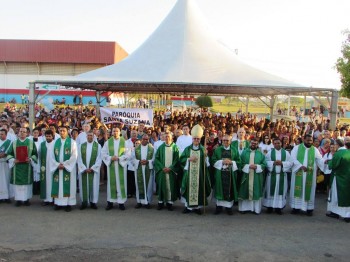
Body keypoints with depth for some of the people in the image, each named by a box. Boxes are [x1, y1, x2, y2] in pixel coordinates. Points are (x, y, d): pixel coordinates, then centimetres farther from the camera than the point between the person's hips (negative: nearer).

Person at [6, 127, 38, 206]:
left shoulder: (31, 142, 5)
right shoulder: (14, 143, 8)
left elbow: (35, 154, 4)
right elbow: (9, 154, 8)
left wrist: (31, 159, -13)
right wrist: (13, 160, -9)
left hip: (27, 166, -1)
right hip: (17, 166, 1)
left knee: (27, 181, 1)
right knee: (17, 182, 1)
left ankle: (26, 199, 10)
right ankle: (18, 199, 9)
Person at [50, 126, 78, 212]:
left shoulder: (72, 142, -2)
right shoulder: (56, 142, 9)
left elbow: (74, 156, -8)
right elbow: (52, 155, 7)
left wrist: (64, 164, -14)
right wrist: (57, 164, -8)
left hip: (68, 168, -3)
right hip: (57, 168, 4)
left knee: (68, 185, -2)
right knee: (58, 185, 5)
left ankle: (68, 204, 2)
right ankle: (58, 203, 13)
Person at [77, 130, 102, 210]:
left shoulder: (98, 146, 1)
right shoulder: (82, 145, 5)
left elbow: (99, 159, -3)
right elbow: (79, 158, 2)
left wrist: (92, 168, -11)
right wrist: (84, 168, -8)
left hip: (94, 170, -1)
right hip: (83, 170, 1)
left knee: (94, 186, 1)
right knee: (84, 186, 4)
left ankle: (93, 202, 10)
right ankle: (84, 202, 12)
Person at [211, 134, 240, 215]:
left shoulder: (234, 150, 6)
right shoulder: (217, 150, 5)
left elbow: (239, 162, 3)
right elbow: (213, 161, -1)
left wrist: (231, 162, -14)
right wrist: (222, 162, -14)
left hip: (230, 174, 0)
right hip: (220, 173, 0)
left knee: (230, 190, 2)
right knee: (220, 189, 3)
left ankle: (229, 206, 13)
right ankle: (219, 206, 14)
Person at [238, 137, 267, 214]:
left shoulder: (260, 154, 7)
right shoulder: (244, 152, 6)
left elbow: (264, 164, 2)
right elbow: (241, 163, 0)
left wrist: (257, 166, -13)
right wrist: (248, 166, -14)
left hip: (257, 176, 0)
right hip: (246, 175, 0)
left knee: (256, 192, 3)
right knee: (245, 191, 2)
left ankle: (256, 208, 11)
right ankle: (244, 207, 9)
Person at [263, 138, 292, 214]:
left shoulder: (286, 153, 5)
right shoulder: (270, 152, 3)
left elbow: (290, 163, -1)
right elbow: (266, 162, -2)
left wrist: (282, 163, -15)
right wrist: (273, 163, -16)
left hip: (282, 175, 1)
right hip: (272, 175, -1)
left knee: (281, 190, 3)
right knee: (271, 190, 3)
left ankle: (279, 207, 11)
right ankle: (270, 206, 12)